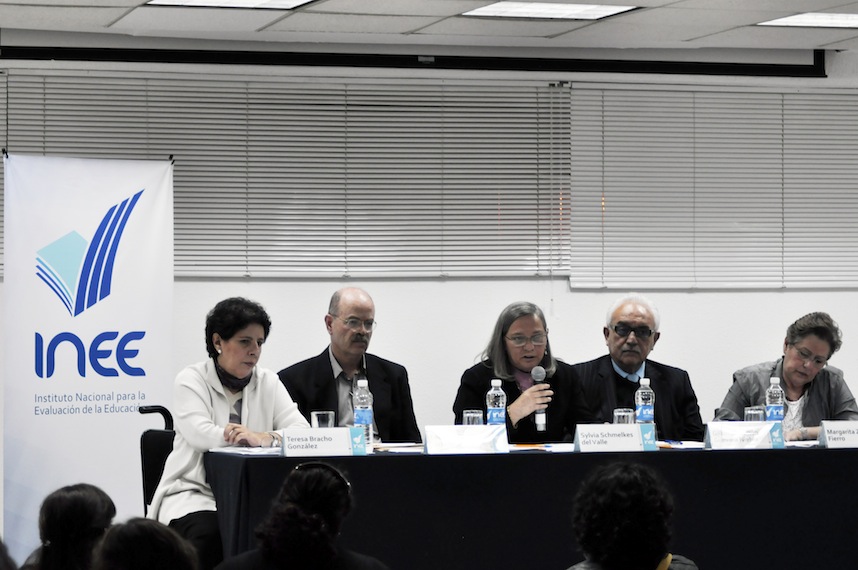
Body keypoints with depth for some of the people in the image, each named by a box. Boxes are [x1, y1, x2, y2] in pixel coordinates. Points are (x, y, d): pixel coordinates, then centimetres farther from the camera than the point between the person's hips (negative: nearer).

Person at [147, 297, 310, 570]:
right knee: (209, 536, -35)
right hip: (195, 493, -3)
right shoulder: (191, 380, 1)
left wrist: (266, 438, -25)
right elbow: (200, 434, -17)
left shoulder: (268, 382, 11)